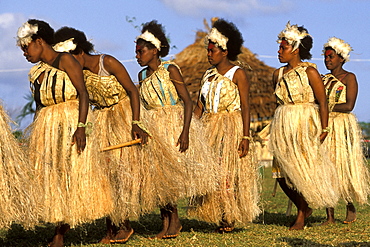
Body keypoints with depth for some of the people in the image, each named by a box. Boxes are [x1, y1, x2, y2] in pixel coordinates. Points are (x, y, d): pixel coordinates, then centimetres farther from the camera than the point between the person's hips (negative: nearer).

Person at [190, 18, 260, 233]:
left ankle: (231, 218, 1)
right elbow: (200, 106, 15)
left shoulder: (238, 74, -4)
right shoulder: (208, 75, 14)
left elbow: (245, 106, -9)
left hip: (232, 128, -6)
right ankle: (220, 217, 6)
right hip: (209, 129, 6)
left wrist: (245, 137, -17)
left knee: (227, 172, -9)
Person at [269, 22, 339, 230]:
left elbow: (322, 101, -9)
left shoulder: (309, 72, -7)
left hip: (304, 125, -6)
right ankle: (304, 208, 22)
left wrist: (324, 129, -15)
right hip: (283, 127, 6)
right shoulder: (278, 74, 11)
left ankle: (302, 215, 6)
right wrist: (278, 125, 16)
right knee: (282, 174, 4)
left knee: (303, 171, -6)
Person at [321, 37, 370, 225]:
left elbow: (349, 106, -12)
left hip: (342, 127, -5)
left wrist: (326, 107, -13)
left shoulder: (349, 78, -2)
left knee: (343, 169, -5)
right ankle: (330, 216, -2)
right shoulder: (324, 79, 16)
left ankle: (351, 208, 16)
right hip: (324, 127, 5)